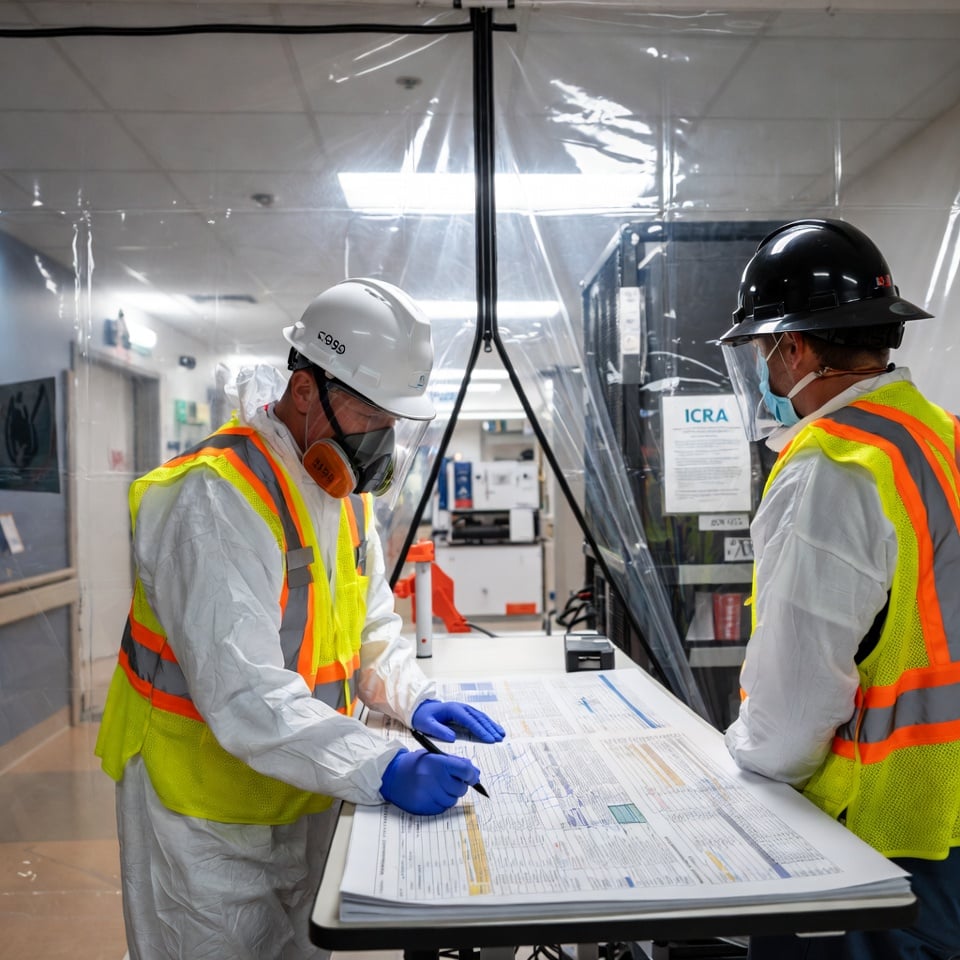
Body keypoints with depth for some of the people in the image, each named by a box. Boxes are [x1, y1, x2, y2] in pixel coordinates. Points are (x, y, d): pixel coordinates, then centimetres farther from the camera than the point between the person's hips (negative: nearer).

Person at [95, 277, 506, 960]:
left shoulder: (347, 489, 3)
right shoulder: (218, 495, -27)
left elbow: (373, 624, 10)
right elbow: (240, 691, -33)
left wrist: (416, 701, -7)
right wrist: (381, 771, -36)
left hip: (305, 800, 8)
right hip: (212, 815, -7)